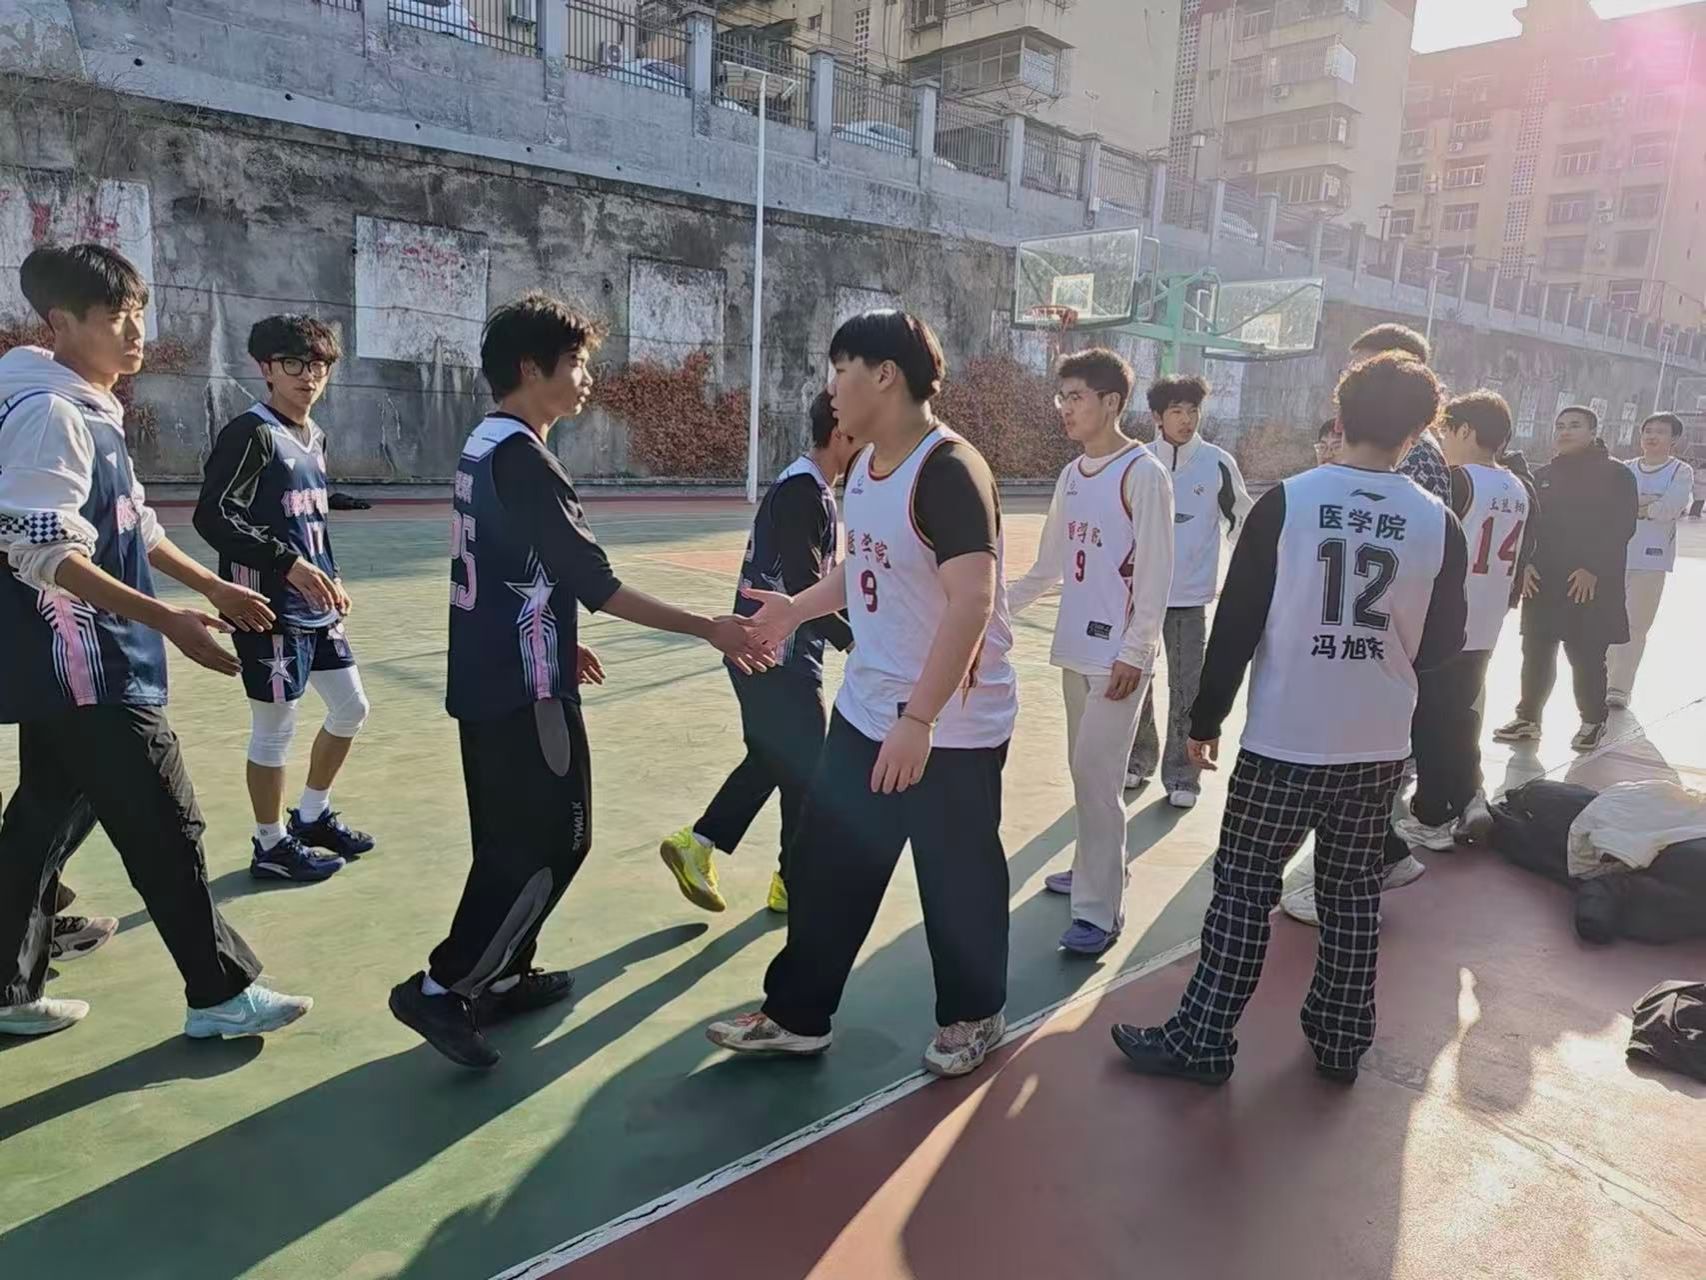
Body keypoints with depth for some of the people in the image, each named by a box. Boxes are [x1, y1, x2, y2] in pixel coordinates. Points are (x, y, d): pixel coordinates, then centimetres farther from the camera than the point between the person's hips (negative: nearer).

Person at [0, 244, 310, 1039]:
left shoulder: (91, 410, 14)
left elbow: (133, 528, 21)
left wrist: (214, 589, 19)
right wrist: (168, 621, -27)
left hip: (71, 667, 10)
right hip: (84, 664, -10)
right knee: (167, 828, -3)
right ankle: (222, 993, 8)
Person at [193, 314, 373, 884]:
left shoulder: (314, 436, 13)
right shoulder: (250, 432, -12)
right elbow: (213, 516, -19)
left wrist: (330, 579, 13)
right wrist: (289, 564, -23)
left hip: (315, 607, 9)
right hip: (270, 608, -9)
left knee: (350, 707, 15)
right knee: (275, 727, 1)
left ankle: (312, 815, 33)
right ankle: (271, 846, 17)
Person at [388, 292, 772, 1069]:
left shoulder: (484, 445, 11)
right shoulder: (521, 457, -19)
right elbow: (593, 580, -22)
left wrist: (558, 642, 25)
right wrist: (709, 629, -20)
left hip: (489, 679, 10)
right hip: (524, 690, -10)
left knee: (514, 839, 18)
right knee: (554, 841, 0)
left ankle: (501, 978, 29)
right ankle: (442, 987, 4)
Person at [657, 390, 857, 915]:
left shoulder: (806, 485, 14)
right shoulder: (803, 491, -18)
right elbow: (801, 585, -24)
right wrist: (850, 639, -19)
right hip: (780, 655, -10)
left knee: (771, 757, 19)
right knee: (805, 765, 4)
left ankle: (695, 844, 22)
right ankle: (794, 883, 19)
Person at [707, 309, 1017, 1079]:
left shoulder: (949, 470, -21)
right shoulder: (863, 465, 7)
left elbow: (972, 601, -27)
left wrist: (920, 719, -29)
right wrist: (798, 609, 8)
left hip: (954, 726, -8)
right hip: (865, 712, 8)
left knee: (956, 881, 10)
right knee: (824, 867, 13)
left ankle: (972, 1016, 33)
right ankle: (796, 1015, 29)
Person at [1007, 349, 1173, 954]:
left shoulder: (1142, 474, -11)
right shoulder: (1070, 476, 11)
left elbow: (1154, 574, -14)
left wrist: (1135, 653, -17)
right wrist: (1000, 601, 9)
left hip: (1118, 654, -8)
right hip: (1076, 647, 8)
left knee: (1095, 775, -8)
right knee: (1085, 769, 15)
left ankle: (1099, 910, 0)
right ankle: (1096, 868, 31)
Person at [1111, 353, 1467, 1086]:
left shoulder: (1286, 501, -9)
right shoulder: (1439, 523, -2)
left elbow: (1236, 623, -9)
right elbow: (1443, 644, 6)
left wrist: (1206, 718, -1)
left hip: (1285, 738, -3)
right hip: (1381, 744, 3)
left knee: (1243, 886, 5)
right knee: (1353, 889, 16)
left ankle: (1201, 1042, 12)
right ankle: (1341, 1040, 28)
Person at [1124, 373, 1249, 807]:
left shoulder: (1218, 463, -4)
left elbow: (1241, 523, 4)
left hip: (1189, 596, -2)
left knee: (1186, 691, 2)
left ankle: (1182, 774, 14)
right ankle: (1139, 757, 28)